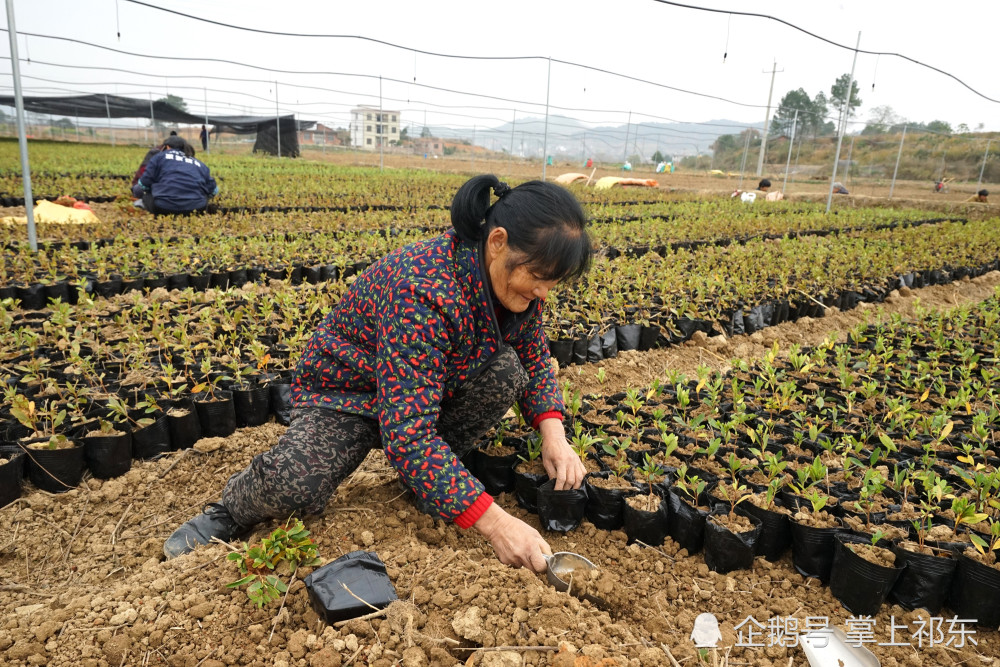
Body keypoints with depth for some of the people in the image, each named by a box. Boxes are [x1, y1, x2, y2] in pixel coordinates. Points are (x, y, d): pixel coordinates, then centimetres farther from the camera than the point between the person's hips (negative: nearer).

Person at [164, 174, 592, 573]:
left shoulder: (517, 274, -13)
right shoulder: (423, 291, -38)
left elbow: (535, 360, 2)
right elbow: (408, 431, -41)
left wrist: (553, 432, -16)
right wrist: (492, 521, -42)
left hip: (438, 387, 6)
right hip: (349, 390, -6)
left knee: (505, 371, -22)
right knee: (292, 488, -30)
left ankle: (433, 474, 1)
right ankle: (233, 509, 7)